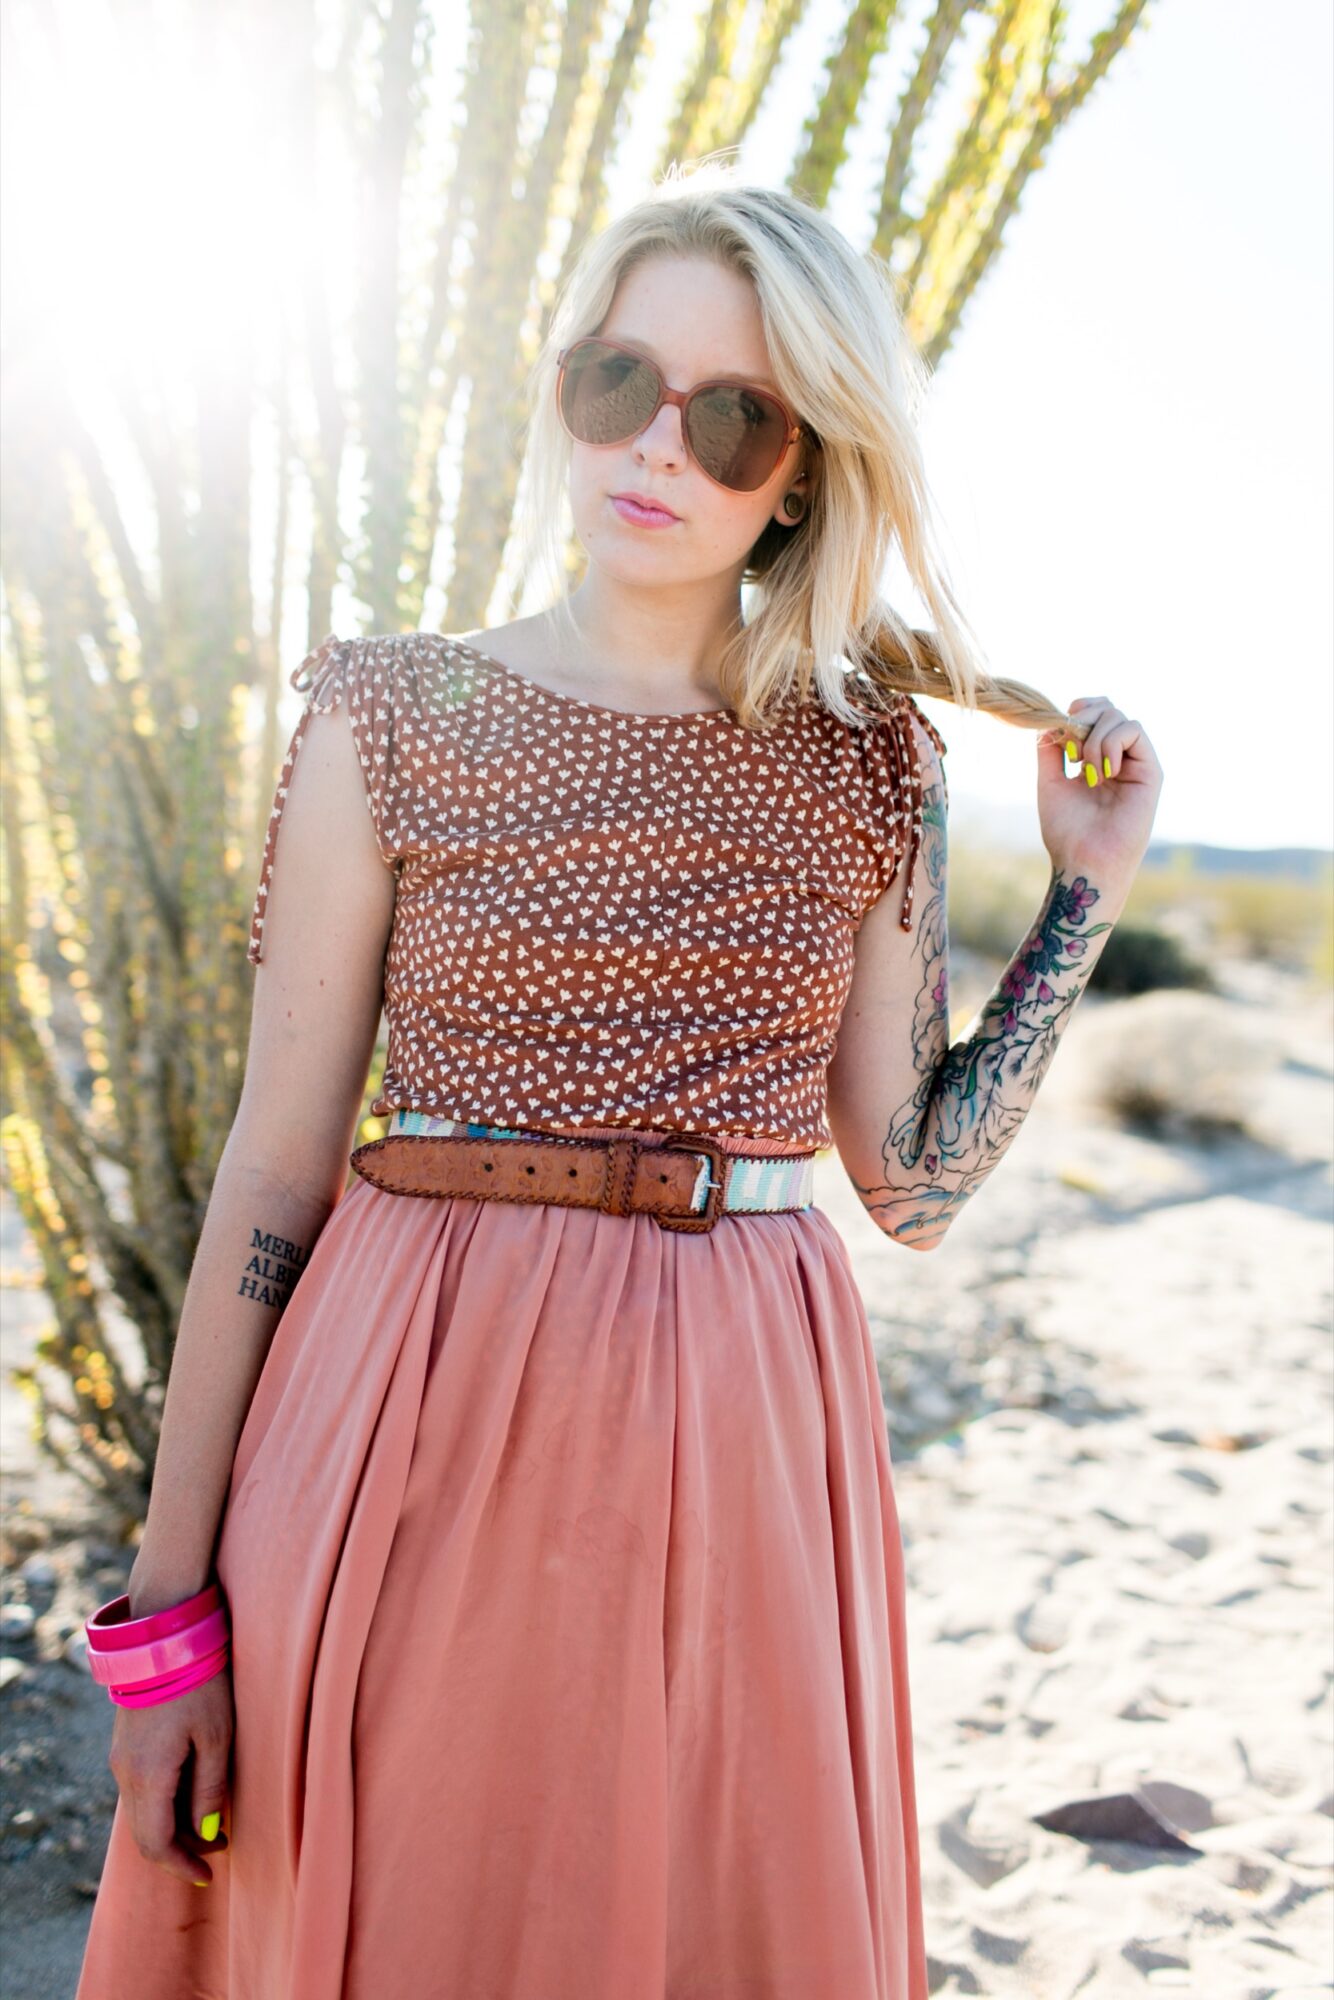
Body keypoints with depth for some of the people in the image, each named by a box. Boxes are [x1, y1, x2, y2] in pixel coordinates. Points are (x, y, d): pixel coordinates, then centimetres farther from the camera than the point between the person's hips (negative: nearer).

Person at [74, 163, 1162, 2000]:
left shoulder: (872, 764, 3)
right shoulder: (394, 723, -3)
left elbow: (915, 1179, 4)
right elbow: (276, 1167, -4)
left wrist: (1089, 896, -1)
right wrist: (171, 1601, -5)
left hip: (744, 1446, 3)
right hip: (423, 1434, -2)